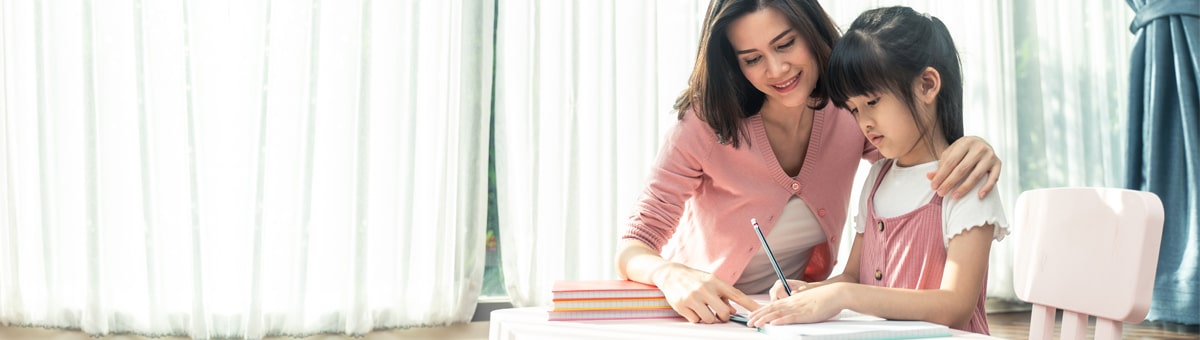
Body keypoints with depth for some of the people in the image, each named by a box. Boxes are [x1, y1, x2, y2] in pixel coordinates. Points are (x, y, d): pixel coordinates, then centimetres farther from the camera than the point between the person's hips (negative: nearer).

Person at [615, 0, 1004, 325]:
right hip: (701, 317, -1)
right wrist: (672, 276, -41)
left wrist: (971, 151, -28)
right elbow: (633, 247, -18)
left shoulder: (851, 114, -10)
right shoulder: (704, 126, -19)